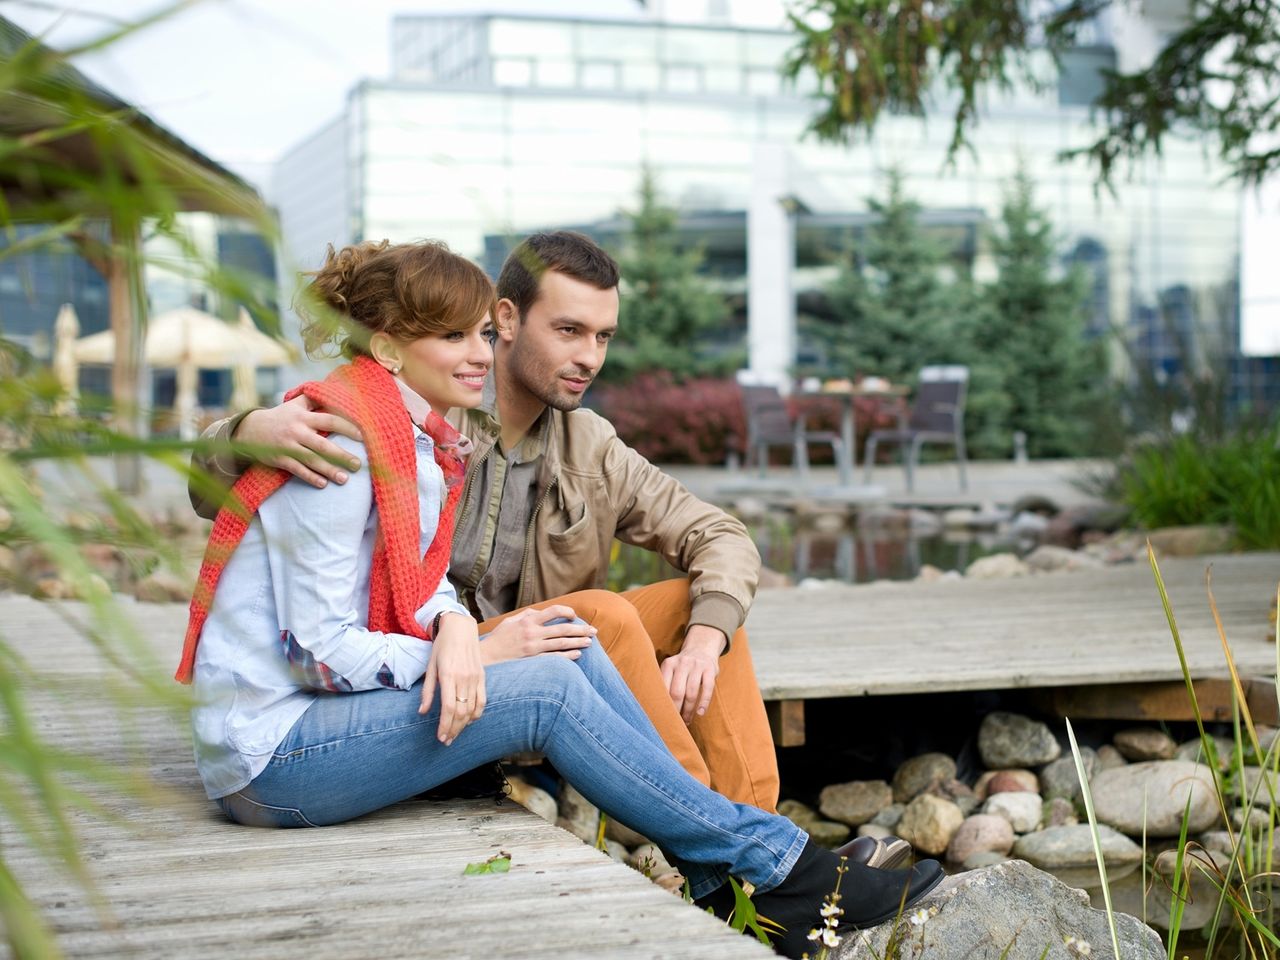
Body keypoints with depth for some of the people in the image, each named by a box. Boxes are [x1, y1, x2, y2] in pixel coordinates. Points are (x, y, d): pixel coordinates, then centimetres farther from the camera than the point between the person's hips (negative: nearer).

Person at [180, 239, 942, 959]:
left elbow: (424, 584, 8)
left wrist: (453, 628, -16)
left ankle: (730, 885, -4)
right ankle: (779, 863, -9)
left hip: (325, 714, 9)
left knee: (575, 652, -5)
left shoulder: (428, 441, 8)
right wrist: (483, 651, -14)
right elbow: (319, 654, -21)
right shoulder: (342, 447, -20)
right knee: (548, 688, -19)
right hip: (269, 756, -9)